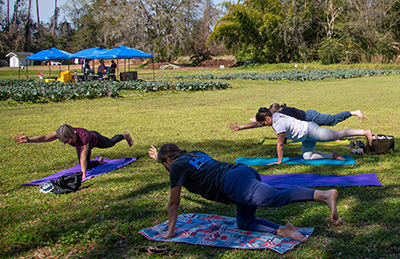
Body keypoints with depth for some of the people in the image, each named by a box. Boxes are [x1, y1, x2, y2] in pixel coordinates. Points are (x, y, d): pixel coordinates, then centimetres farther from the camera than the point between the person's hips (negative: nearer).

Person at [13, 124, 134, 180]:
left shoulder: (83, 135, -51)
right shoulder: (62, 134, -39)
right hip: (80, 145, 3)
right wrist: (29, 140, -66)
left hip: (95, 139, -3)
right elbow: (45, 137, -52)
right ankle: (99, 162, 37)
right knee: (86, 165, 3)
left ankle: (125, 136, 60)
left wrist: (83, 174, -48)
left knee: (111, 142, 27)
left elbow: (83, 157, -48)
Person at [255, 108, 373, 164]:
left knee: (337, 135, -3)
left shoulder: (278, 124, -24)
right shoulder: (274, 115, 2)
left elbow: (280, 144, -19)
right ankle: (333, 156, 9)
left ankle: (365, 132, 7)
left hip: (309, 129, -9)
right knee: (307, 157, 5)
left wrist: (279, 161, -10)